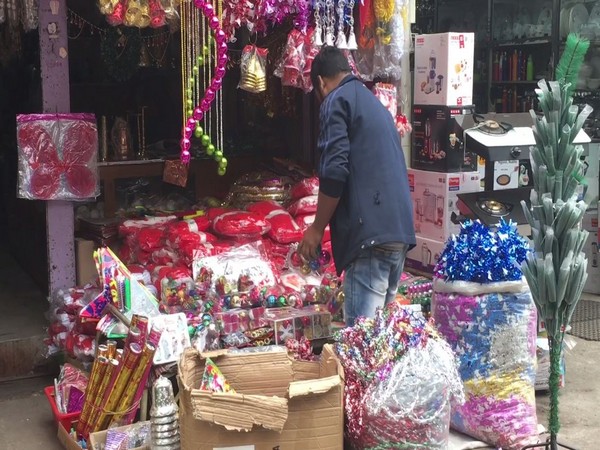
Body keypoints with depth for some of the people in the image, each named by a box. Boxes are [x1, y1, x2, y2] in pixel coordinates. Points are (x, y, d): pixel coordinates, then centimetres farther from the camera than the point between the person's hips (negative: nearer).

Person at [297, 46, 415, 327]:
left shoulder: (336, 101, -1)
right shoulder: (374, 102, 25)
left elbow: (335, 171, -14)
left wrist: (317, 229, -4)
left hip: (370, 232, -9)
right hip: (398, 230, 9)